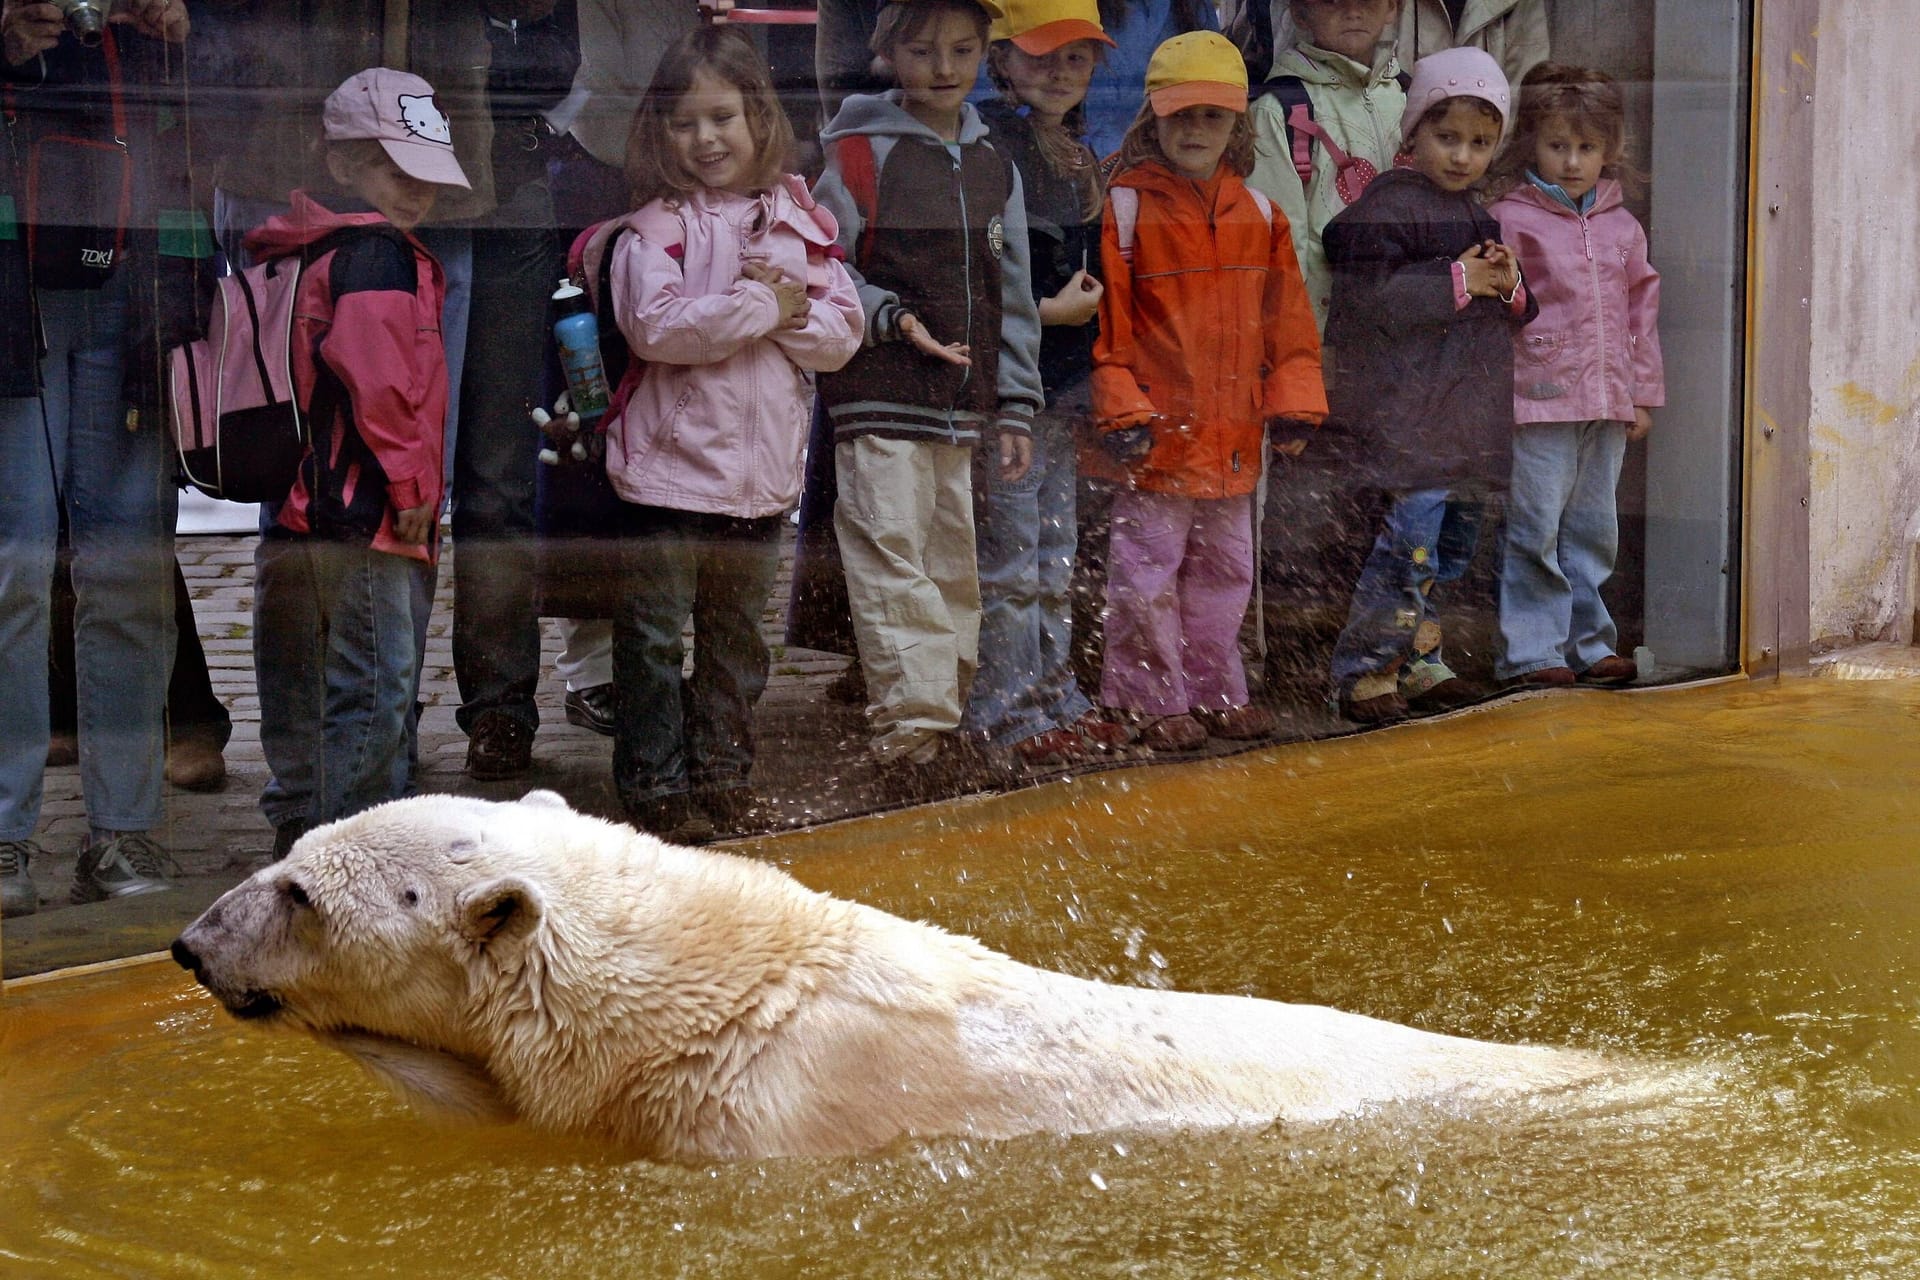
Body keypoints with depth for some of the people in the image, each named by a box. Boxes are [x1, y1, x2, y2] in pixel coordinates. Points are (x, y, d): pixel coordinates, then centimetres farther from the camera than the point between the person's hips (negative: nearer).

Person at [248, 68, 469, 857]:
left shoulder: (288, 252, 18)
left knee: (298, 705, 16)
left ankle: (296, 843, 26)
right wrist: (412, 485, -13)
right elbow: (379, 378, -23)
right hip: (359, 523, -10)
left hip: (287, 517, 10)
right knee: (374, 693, -7)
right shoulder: (377, 253, -11)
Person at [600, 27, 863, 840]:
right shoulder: (657, 225, -6)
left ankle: (724, 777, 28)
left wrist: (797, 312, -17)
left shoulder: (801, 222, 5)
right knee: (654, 636, 1)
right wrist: (765, 307, -18)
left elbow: (842, 336, 3)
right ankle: (654, 787, 12)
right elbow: (654, 324, -21)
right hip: (672, 462, -4)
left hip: (762, 470, 4)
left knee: (738, 635, 16)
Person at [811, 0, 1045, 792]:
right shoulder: (860, 156, -3)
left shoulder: (993, 169, 14)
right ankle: (910, 730, -13)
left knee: (954, 568, 10)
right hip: (878, 403, -6)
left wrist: (1014, 407, 13)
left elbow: (1012, 298, 17)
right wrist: (894, 319, -15)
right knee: (893, 562, -12)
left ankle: (946, 714, 20)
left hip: (962, 409, 6)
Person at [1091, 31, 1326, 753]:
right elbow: (1104, 321, -10)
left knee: (1225, 568, 15)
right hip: (1157, 433, -6)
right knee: (1148, 571, 0)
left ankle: (1215, 691, 28)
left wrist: (1293, 403, 8)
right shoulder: (1124, 207, -7)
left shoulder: (1258, 212, 10)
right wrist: (1120, 409, -15)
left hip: (1233, 439, 6)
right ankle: (1152, 700, 12)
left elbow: (1286, 318, 13)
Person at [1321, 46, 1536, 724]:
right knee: (1411, 540, -12)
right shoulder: (1384, 207, -9)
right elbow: (1368, 301, -21)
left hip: (1466, 413, 9)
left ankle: (1419, 664, 25)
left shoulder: (1476, 214, 18)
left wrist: (1510, 286, -1)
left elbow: (1515, 313, 23)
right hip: (1406, 412, -9)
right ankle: (1362, 673, -4)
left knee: (1453, 542, 13)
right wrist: (1458, 283, -18)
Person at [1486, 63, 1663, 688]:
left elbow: (1641, 309, 17)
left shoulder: (1622, 226, 12)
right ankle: (1529, 649, 2)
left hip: (1607, 403, 6)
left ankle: (1589, 642, 21)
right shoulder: (1511, 220, -4)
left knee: (1594, 529, 12)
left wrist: (1643, 393, 14)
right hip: (1538, 401, -5)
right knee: (1533, 530, -5)